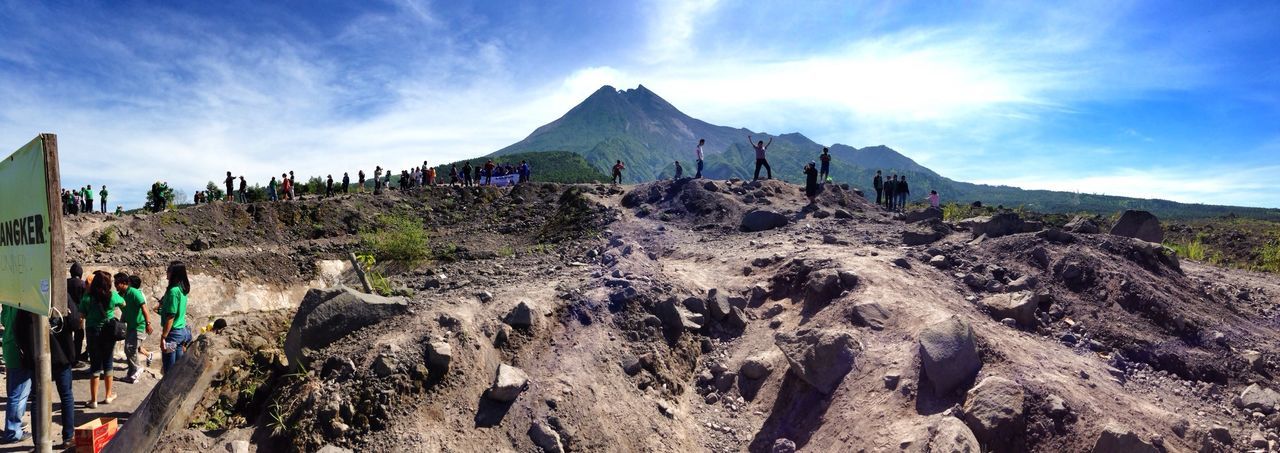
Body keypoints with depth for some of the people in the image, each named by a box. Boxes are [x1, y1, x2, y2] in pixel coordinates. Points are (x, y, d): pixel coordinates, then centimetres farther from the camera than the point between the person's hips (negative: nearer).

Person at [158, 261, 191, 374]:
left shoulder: (173, 290, -17)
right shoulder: (182, 289, 9)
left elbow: (171, 317, -19)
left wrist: (163, 337, -17)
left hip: (173, 332, -9)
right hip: (182, 331, 9)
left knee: (169, 370, -1)